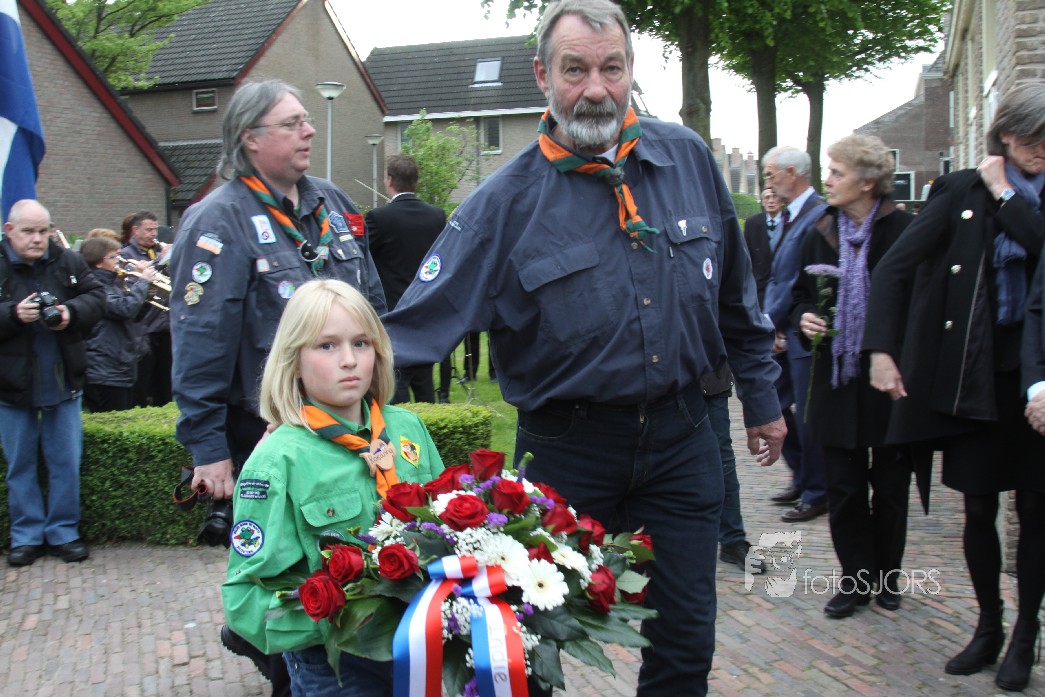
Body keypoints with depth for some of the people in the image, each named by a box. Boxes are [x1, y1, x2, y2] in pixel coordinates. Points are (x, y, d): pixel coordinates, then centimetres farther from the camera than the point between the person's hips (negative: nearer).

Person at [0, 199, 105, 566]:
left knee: (66, 462, 7)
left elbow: (96, 297, 4)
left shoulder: (68, 262, 1)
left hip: (63, 382, 2)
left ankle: (63, 531, 19)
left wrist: (71, 313, -15)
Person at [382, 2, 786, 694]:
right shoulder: (508, 198, -10)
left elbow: (736, 296, 10)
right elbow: (421, 320, -13)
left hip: (680, 436, 3)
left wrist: (761, 397, 14)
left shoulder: (687, 158, 0)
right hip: (568, 448, -2)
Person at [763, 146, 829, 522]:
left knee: (807, 415, 0)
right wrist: (770, 323, 3)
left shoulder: (817, 215, -16)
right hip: (784, 332, 9)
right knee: (776, 405, 14)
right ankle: (803, 480, 30)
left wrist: (771, 321, -12)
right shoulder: (789, 215, 13)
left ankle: (815, 495, 14)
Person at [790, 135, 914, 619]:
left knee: (890, 486, 10)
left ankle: (887, 575, 27)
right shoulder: (820, 235, 7)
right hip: (838, 379, 4)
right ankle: (856, 578, 20)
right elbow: (800, 294, 16)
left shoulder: (905, 232, -8)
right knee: (843, 488, 7)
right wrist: (803, 319, -4)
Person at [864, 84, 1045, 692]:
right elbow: (893, 269, -4)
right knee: (979, 508, 8)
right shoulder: (961, 191, 0)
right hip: (973, 374, 0)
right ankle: (989, 625, 27)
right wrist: (882, 350, -12)